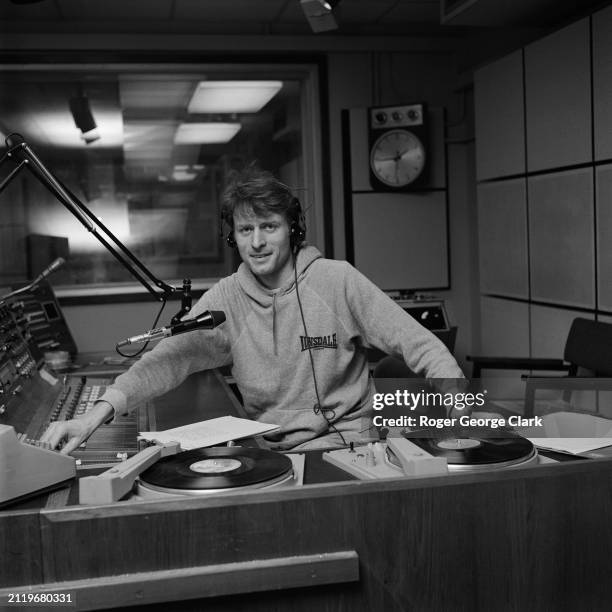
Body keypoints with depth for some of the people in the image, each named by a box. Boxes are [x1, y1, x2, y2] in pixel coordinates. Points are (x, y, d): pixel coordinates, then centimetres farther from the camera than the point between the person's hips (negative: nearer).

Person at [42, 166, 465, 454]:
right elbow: (171, 359, -11)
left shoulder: (338, 280, -7)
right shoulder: (226, 300, 0)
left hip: (347, 445, -3)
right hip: (269, 453, 3)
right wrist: (97, 414, -27)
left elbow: (421, 346, -6)